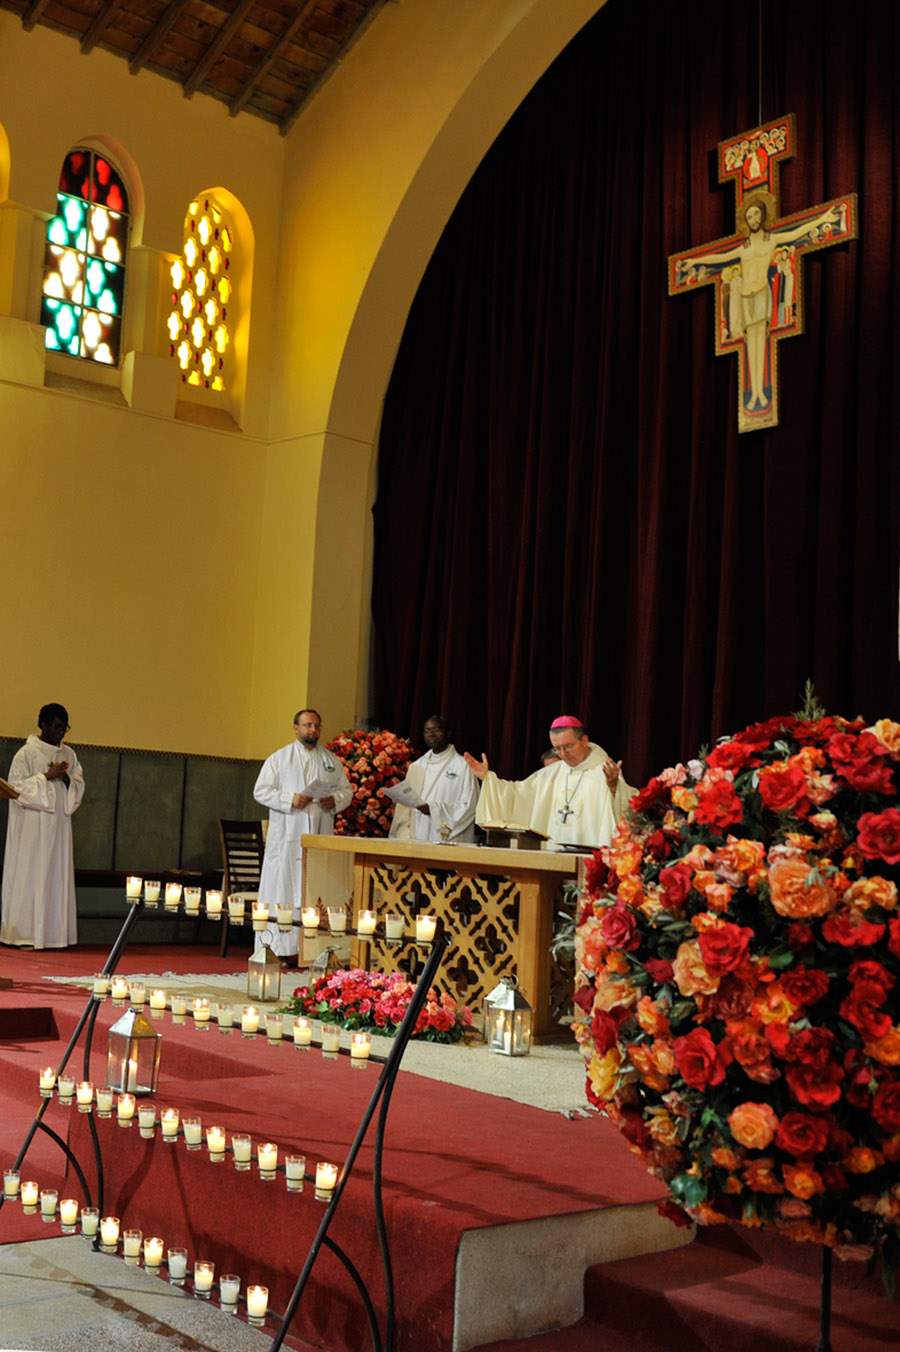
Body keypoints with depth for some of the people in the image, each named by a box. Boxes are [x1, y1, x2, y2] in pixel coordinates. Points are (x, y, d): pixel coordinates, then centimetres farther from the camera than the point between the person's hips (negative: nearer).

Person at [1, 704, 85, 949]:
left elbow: (79, 785, 14)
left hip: (59, 823, 6)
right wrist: (48, 776, -16)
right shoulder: (27, 752, -5)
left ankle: (53, 933, 7)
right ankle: (25, 935, -1)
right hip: (32, 824, -6)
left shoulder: (69, 754, 12)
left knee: (58, 876, 4)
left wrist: (66, 778, -7)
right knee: (29, 876, -5)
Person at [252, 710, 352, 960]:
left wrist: (334, 800, -7)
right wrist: (290, 799, -14)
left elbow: (346, 791, 16)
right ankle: (278, 949, -2)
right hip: (287, 837, -3)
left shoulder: (331, 761, 15)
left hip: (320, 835, 3)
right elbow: (261, 791, 1)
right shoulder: (279, 758, 6)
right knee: (282, 889, -5)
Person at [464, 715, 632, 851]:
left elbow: (626, 802, -16)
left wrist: (614, 786, -37)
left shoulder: (603, 771, 0)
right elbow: (517, 793, 30)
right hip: (548, 857, 5)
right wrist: (486, 777, 22)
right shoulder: (551, 773, 21)